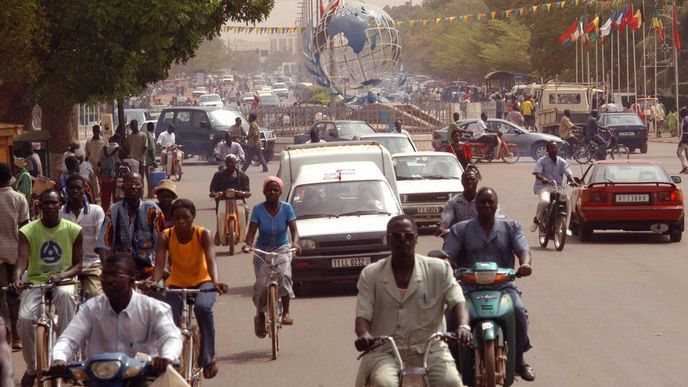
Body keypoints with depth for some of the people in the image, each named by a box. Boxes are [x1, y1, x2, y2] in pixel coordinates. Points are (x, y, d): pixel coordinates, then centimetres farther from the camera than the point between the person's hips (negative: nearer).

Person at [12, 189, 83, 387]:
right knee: (25, 318, -27)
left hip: (63, 282, -1)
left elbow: (78, 265, -1)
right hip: (35, 282, 1)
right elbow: (22, 259, -16)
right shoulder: (27, 231, -3)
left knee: (66, 294, -39)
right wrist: (17, 278, -38)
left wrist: (62, 275, -22)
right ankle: (31, 367, -2)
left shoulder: (74, 230, -1)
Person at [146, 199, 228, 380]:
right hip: (176, 283, 2)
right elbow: (160, 264, -24)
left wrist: (216, 281, -51)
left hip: (202, 282, -2)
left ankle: (208, 359, -23)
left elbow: (211, 261, -31)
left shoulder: (203, 235, -18)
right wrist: (154, 281, -47)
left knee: (203, 307, -34)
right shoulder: (166, 237, -14)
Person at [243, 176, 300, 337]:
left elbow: (293, 229, -14)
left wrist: (295, 243, -35)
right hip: (262, 251, 0)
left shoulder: (286, 208, -8)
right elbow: (251, 232, -14)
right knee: (261, 284, -15)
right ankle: (260, 315, 9)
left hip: (282, 248, 0)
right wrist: (248, 244, -35)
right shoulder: (258, 209, -10)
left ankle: (286, 312, -17)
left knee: (284, 275, -28)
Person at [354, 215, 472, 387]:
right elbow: (363, 316, 1)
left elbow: (458, 302, -4)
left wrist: (463, 326, -27)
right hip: (384, 352, 0)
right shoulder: (370, 274, 6)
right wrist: (364, 334, -24)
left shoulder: (439, 269, 5)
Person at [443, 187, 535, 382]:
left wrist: (525, 264, -26)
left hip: (502, 284, 0)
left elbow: (523, 249, -2)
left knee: (519, 310, -28)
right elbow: (448, 254, 0)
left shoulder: (510, 227, 14)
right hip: (469, 285, 0)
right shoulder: (461, 229, 11)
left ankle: (519, 359, -8)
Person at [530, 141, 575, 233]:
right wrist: (543, 179, -35)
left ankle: (565, 227, -11)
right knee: (544, 201, -35)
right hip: (544, 186, -4)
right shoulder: (542, 161, 1)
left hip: (558, 187, 4)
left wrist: (572, 181, -25)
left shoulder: (562, 162, 10)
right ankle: (537, 219, -8)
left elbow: (568, 173, -2)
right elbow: (537, 173, -13)